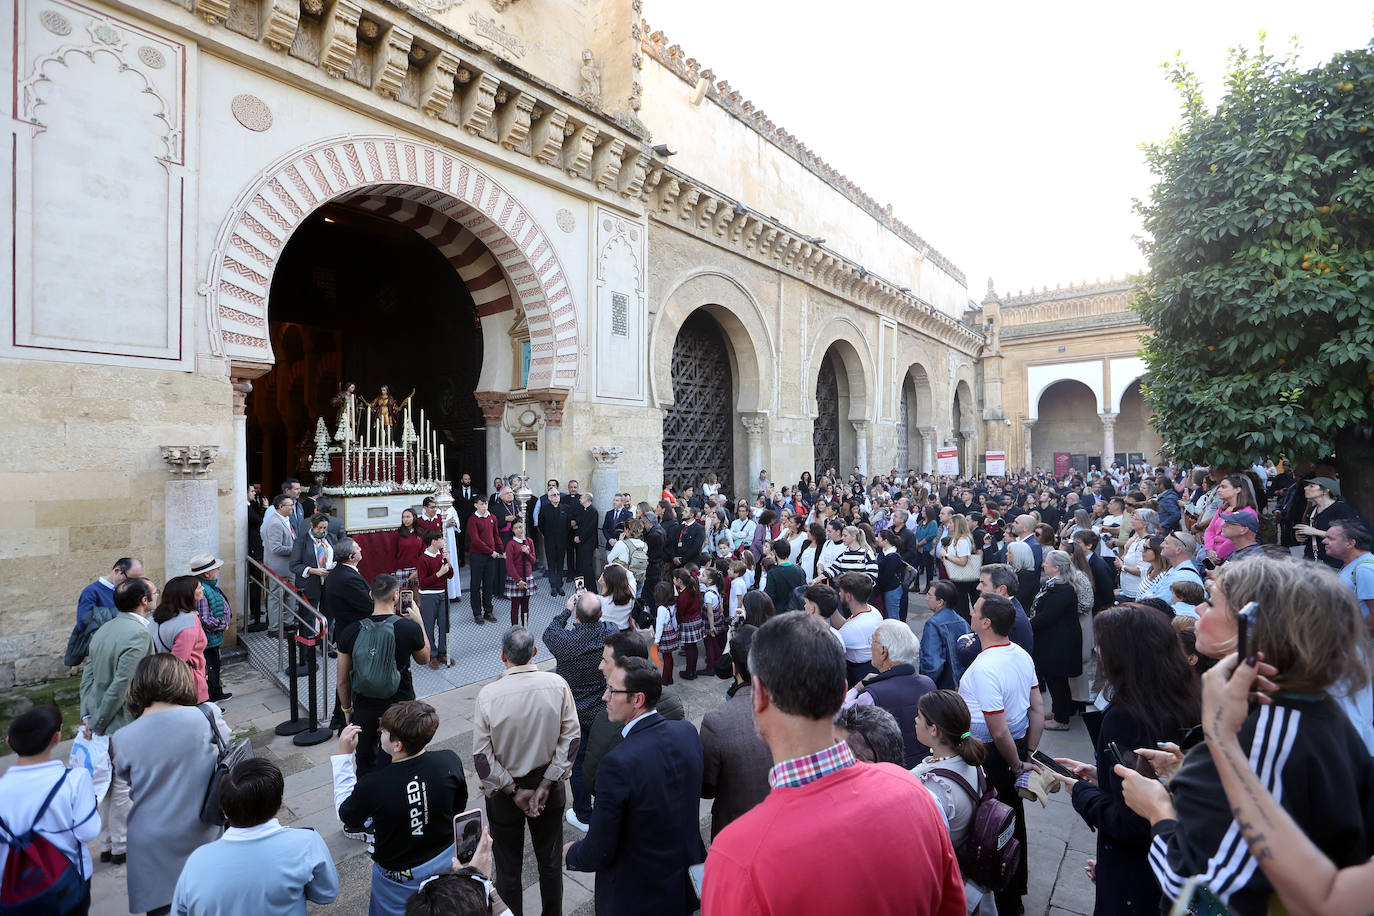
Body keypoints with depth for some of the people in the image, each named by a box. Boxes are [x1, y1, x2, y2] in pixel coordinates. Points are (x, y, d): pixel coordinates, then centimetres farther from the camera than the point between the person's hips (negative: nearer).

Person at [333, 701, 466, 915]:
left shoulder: (371, 786, -33)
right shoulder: (450, 762, -24)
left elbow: (345, 817, -8)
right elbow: (459, 808, -5)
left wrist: (344, 755, -9)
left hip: (401, 876, -3)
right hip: (447, 860, 3)